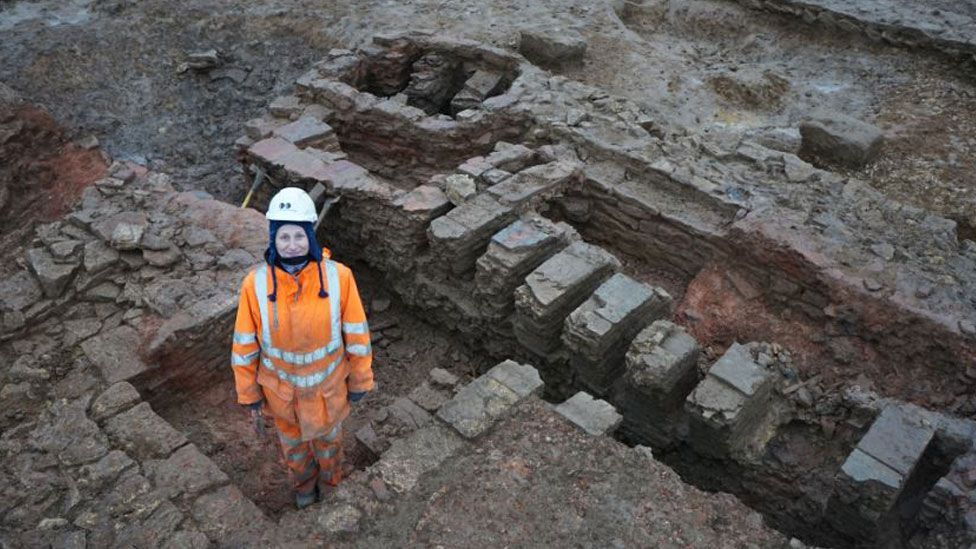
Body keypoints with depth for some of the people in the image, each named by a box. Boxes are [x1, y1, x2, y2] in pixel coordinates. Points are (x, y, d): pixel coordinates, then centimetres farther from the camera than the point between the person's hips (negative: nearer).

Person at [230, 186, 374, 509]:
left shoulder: (338, 277, -28)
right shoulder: (256, 284, -26)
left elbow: (357, 333, -14)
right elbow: (245, 344, -12)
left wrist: (360, 381, -4)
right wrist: (249, 395, -2)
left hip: (327, 382, 0)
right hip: (281, 386, 1)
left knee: (328, 433, 28)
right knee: (292, 438, 28)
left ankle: (329, 477, 62)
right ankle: (303, 482, 61)